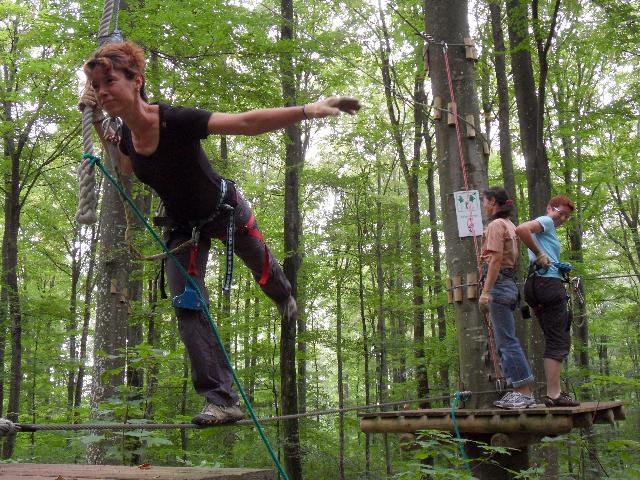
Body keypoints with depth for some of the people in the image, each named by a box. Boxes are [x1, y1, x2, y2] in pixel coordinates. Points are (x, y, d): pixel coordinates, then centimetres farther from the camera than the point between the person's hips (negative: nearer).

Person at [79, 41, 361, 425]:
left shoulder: (174, 120, -33)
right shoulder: (127, 136, -14)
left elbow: (245, 123, -42)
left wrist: (307, 111, -51)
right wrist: (97, 124, -1)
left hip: (227, 211, -4)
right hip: (182, 225, 4)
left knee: (263, 271, 20)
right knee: (187, 306, -8)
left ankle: (285, 296, 60)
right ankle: (223, 400, -5)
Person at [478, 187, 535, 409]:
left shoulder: (496, 224, -7)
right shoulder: (509, 225, 22)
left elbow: (496, 259, -16)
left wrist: (485, 291, -19)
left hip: (498, 283, -10)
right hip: (510, 283, 10)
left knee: (507, 341, -9)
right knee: (506, 341, 11)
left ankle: (525, 393, -8)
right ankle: (519, 391, 12)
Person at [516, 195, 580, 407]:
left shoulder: (549, 231, 29)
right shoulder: (546, 221, -1)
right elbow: (521, 229, -22)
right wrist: (539, 254, -17)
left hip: (540, 285, 10)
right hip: (548, 283, -10)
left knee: (557, 340, 14)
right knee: (557, 341, -9)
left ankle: (555, 391, 17)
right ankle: (553, 394, -10)